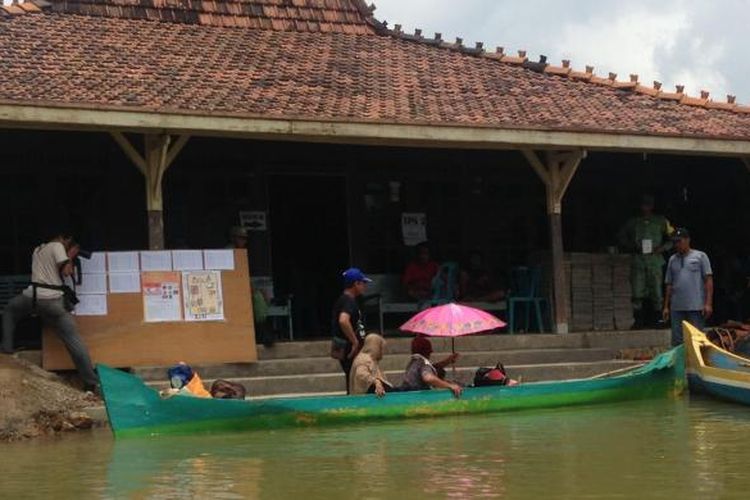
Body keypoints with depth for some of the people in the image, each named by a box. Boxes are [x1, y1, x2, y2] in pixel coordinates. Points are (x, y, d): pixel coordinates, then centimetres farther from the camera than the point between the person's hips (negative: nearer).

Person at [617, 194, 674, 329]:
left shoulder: (661, 221, 12)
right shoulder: (633, 222, 13)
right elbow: (621, 237, 16)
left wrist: (661, 248, -5)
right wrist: (633, 247, -1)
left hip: (655, 261, 0)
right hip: (638, 261, 0)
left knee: (656, 293, -4)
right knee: (637, 293, -7)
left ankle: (654, 320, 2)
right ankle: (638, 321, -3)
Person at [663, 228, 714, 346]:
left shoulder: (700, 256, 3)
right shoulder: (672, 260, 16)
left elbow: (709, 280, -2)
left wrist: (708, 304, -10)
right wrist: (666, 306, 14)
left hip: (696, 306, -4)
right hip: (676, 308, 4)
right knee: (677, 341, 5)